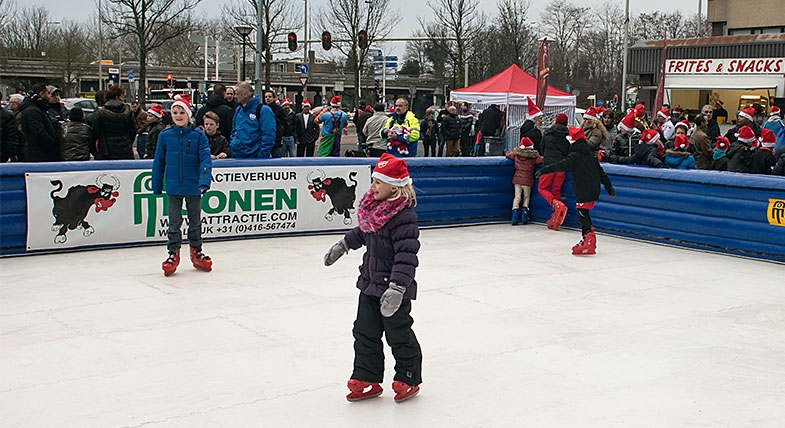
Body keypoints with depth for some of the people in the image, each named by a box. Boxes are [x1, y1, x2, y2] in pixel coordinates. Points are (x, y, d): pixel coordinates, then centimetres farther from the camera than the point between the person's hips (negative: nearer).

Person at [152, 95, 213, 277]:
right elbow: (159, 162, 5)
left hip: (193, 186, 0)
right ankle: (173, 253, 14)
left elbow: (205, 160, -8)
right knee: (174, 222, 5)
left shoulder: (198, 136, -5)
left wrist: (204, 181, -21)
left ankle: (196, 251, 27)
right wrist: (156, 186, 6)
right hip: (173, 187, 0)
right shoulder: (165, 136, -1)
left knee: (195, 221, 13)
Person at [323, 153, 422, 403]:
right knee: (365, 332, 13)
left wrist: (397, 287, -37)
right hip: (370, 282, 9)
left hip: (394, 287, -9)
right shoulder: (374, 205, 4)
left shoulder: (403, 216, -23)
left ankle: (408, 380, 24)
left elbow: (406, 254, -30)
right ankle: (367, 379, 24)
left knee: (398, 334, 6)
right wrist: (343, 245, 32)